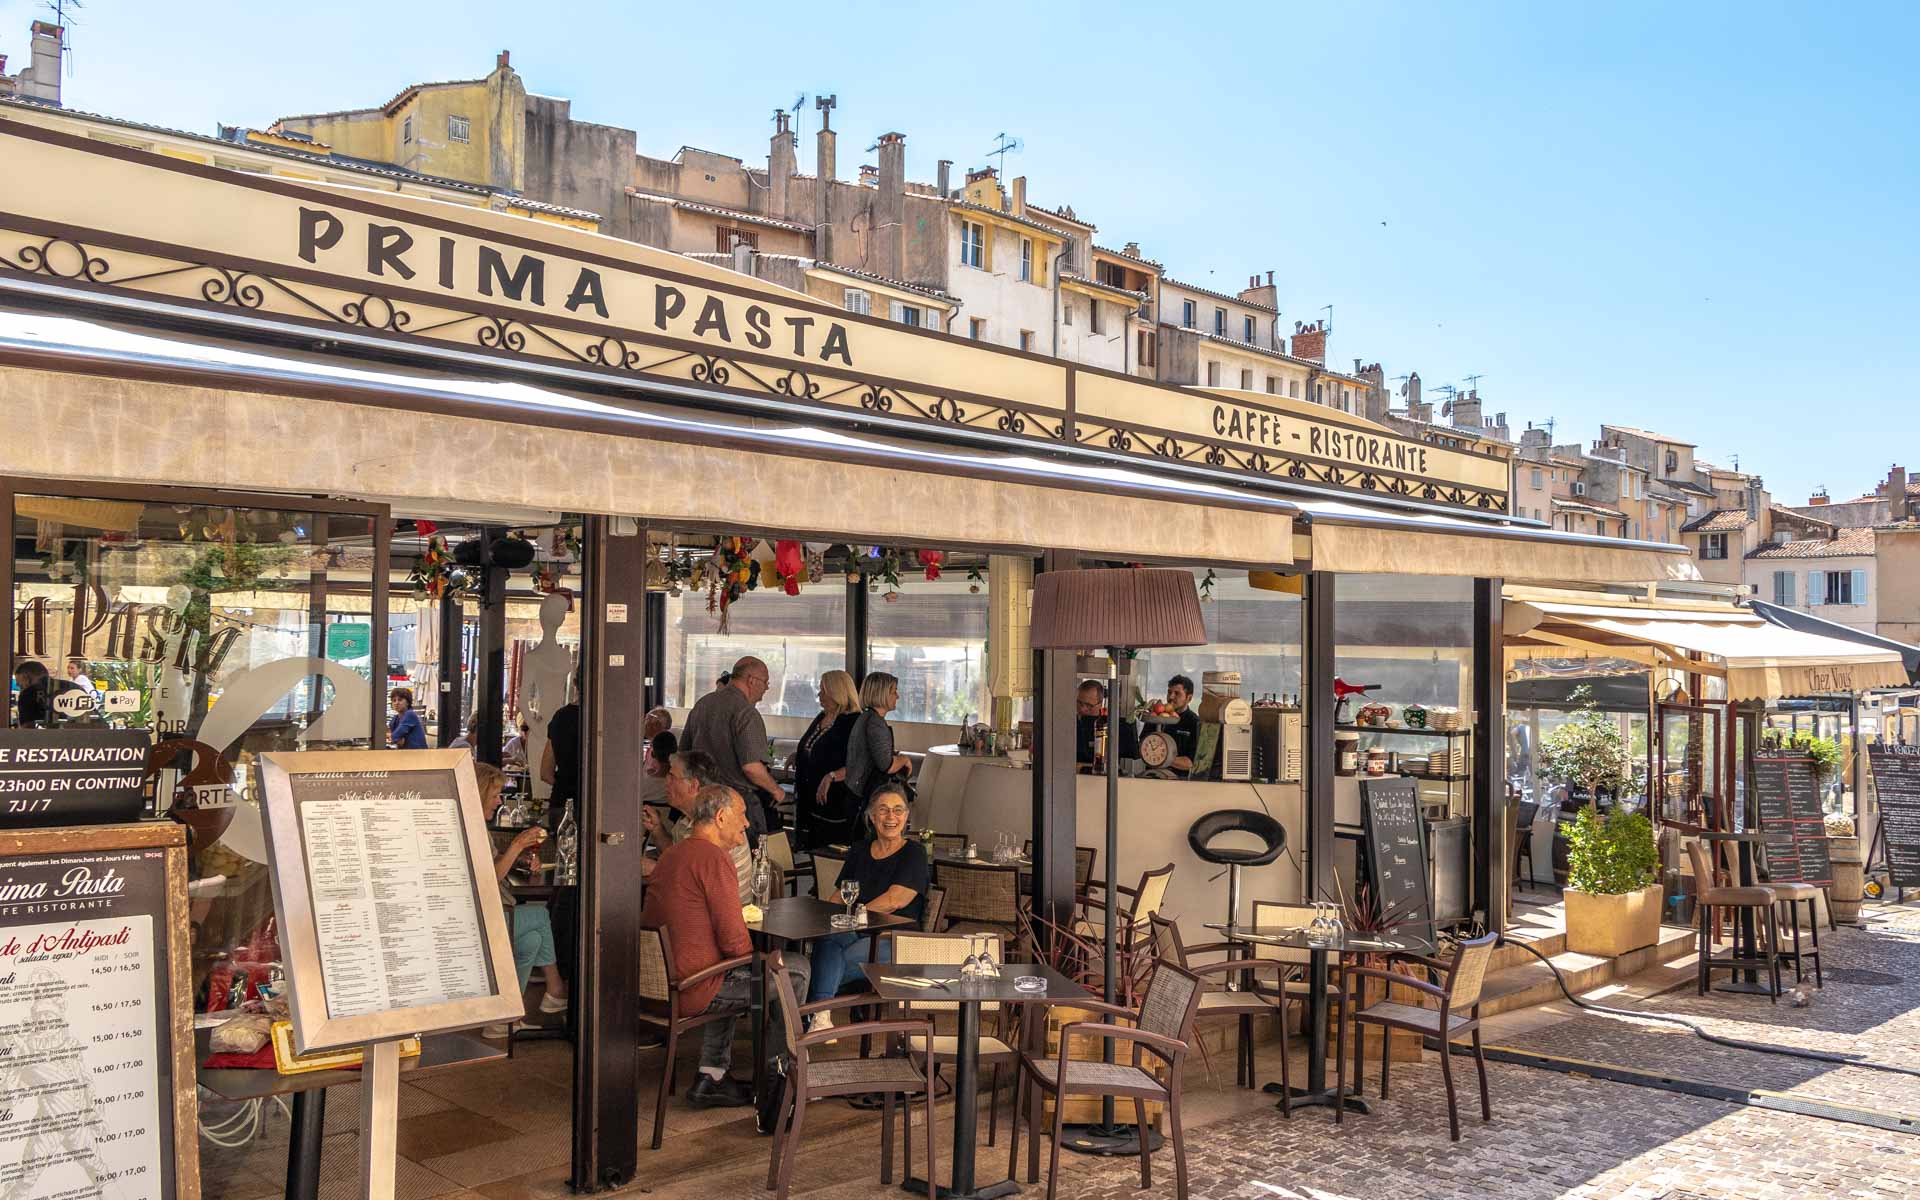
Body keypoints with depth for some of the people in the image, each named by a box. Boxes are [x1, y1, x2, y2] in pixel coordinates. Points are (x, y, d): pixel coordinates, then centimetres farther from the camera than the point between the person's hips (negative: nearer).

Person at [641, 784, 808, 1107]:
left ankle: (711, 1077, 29)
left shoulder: (670, 855, 12)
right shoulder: (713, 857, -17)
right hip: (695, 990, -9)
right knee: (796, 969, 4)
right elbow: (735, 940, -20)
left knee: (732, 976, 37)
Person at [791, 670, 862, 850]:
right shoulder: (821, 718, 13)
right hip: (808, 802, 9)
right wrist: (797, 755, 13)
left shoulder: (853, 723, -15)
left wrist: (831, 777, -31)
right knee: (808, 851, 12)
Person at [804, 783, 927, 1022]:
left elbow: (893, 901, -10)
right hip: (855, 932, 4)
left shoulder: (913, 856, 2)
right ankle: (819, 1014, -43)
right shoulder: (859, 852, 20)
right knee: (827, 940, -32)